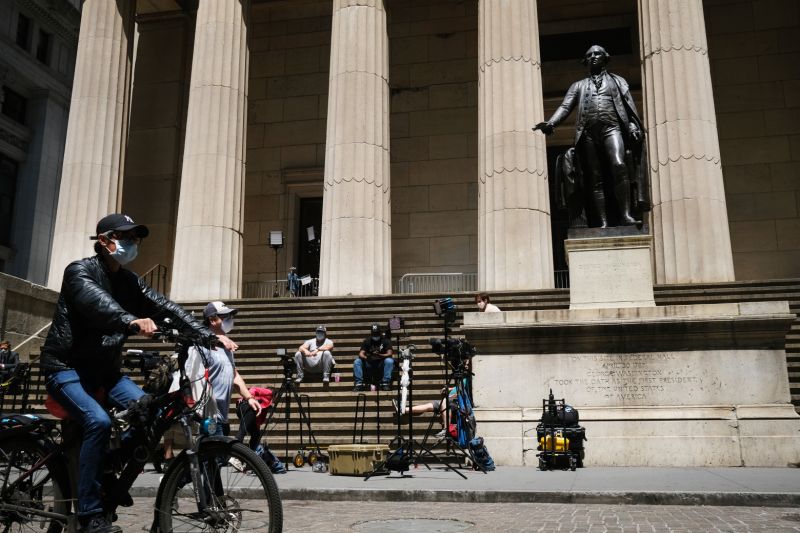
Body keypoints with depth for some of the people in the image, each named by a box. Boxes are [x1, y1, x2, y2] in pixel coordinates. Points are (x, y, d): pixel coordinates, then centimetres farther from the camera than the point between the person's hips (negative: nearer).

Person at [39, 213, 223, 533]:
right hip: (67, 366, -6)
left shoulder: (128, 281, 7)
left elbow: (164, 307, -4)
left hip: (104, 369, 6)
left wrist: (208, 336, -17)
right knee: (98, 421, -28)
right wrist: (133, 321, -57)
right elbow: (97, 302, -36)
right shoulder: (79, 271, -13)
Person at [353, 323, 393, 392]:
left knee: (389, 361, -33)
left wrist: (380, 355, -34)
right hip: (369, 363, 2)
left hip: (381, 364, -2)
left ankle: (385, 383, -28)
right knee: (357, 362, -21)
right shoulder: (367, 341, 4)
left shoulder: (385, 340, -2)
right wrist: (365, 357, -31)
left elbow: (389, 354, -15)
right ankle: (359, 384, -21)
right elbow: (361, 354, -7)